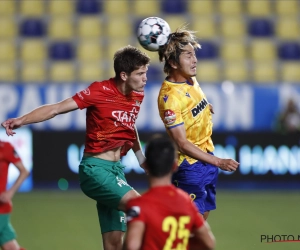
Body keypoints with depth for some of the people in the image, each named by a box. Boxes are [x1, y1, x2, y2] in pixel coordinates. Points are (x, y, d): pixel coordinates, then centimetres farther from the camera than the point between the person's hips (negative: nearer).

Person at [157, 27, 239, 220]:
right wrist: (218, 162, -26)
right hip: (190, 165, -9)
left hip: (207, 157, 9)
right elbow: (182, 143, -25)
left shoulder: (190, 79, 1)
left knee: (203, 215, 15)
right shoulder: (169, 96, -25)